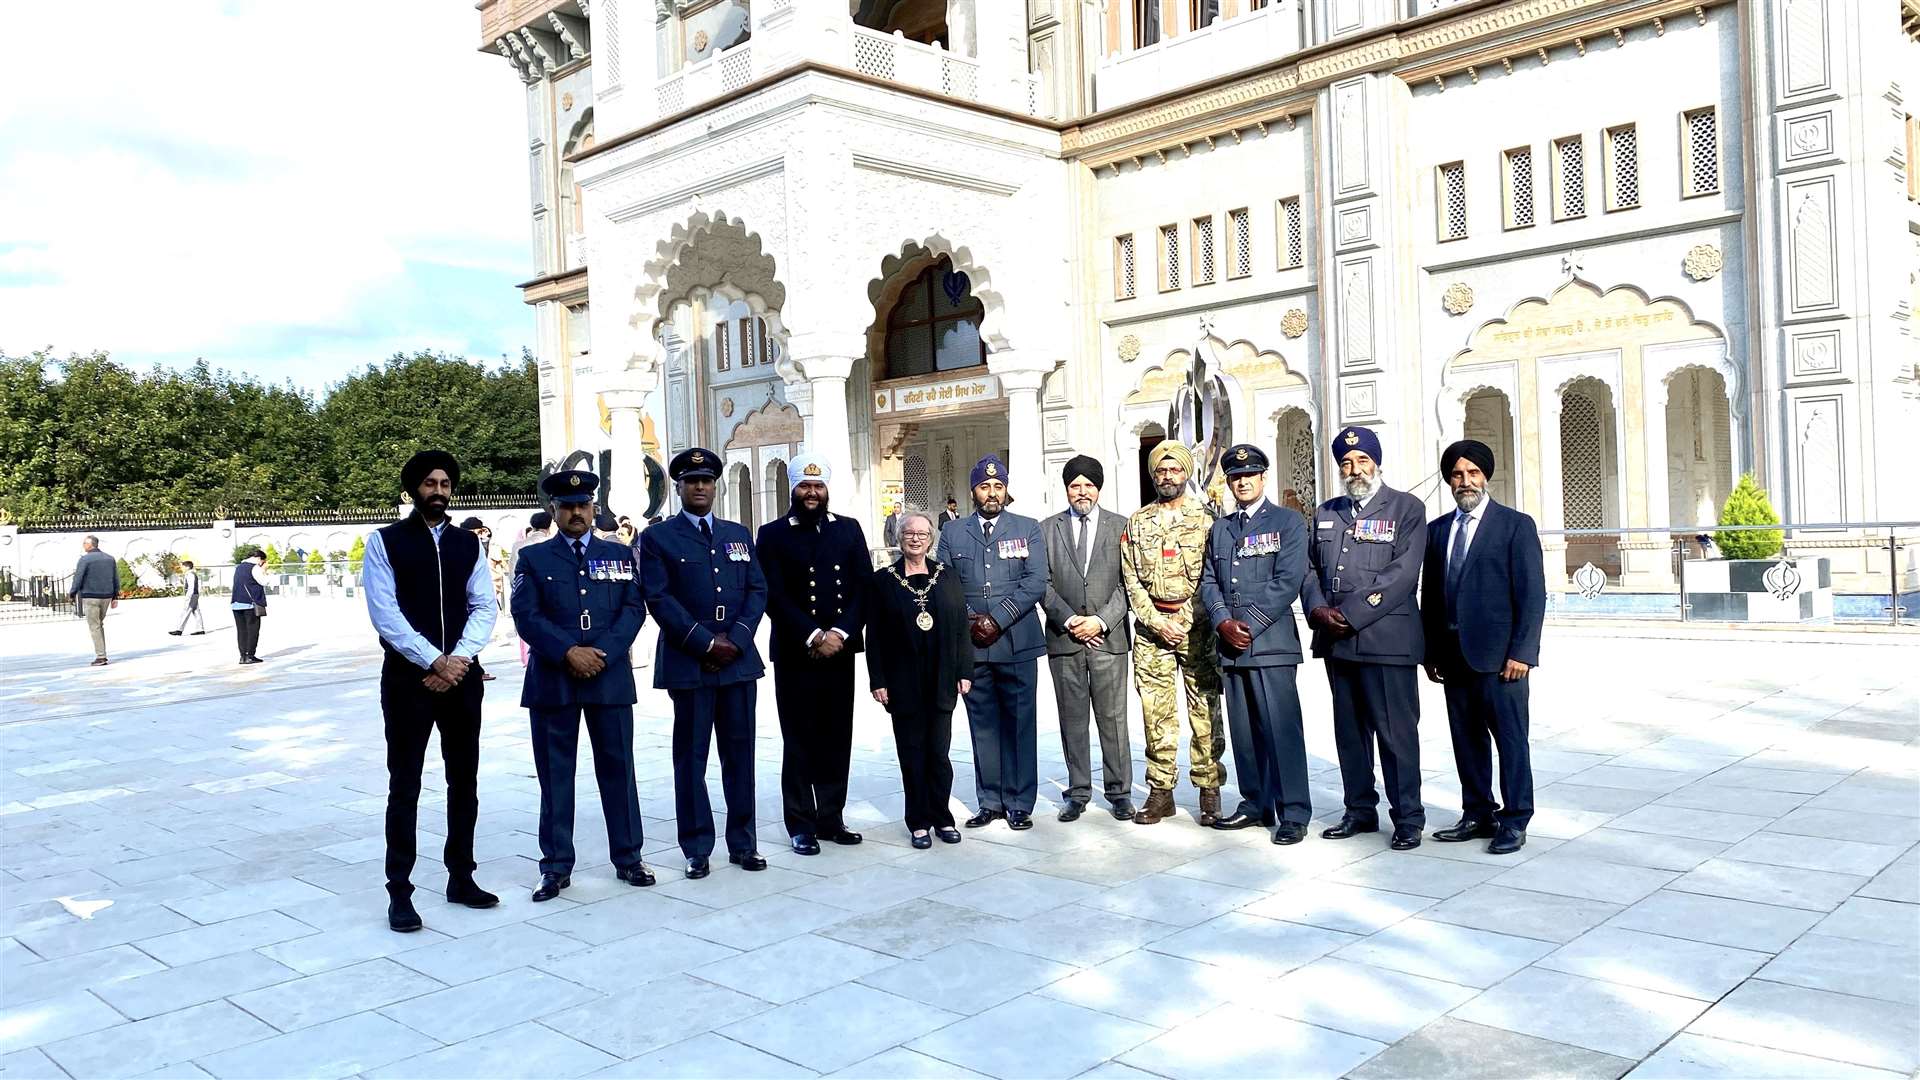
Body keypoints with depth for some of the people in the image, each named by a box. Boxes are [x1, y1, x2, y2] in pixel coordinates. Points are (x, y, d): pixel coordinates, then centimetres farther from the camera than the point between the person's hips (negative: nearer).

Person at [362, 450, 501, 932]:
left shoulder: (468, 543, 10)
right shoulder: (386, 542, -1)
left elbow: (484, 607, 4)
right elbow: (385, 613, -9)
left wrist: (459, 660, -11)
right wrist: (433, 661, -15)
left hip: (462, 675, 4)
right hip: (408, 676, -4)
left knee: (465, 780, 10)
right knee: (405, 787, 0)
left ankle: (461, 878, 22)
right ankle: (399, 892, 7)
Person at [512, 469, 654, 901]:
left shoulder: (620, 554, 11)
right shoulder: (533, 558, 8)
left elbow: (634, 609, 2)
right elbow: (526, 617, -3)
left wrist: (603, 653, -11)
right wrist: (568, 652, -15)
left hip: (611, 677, 1)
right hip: (552, 680, -1)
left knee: (618, 768, 6)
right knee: (555, 773, 4)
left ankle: (628, 858, 16)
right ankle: (556, 866, 13)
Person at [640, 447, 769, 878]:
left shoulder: (738, 534, 15)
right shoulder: (657, 538, 2)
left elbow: (757, 589, 9)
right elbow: (659, 599, -7)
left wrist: (737, 639, -7)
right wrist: (706, 643, -13)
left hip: (739, 660, 3)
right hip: (688, 663, -3)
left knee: (740, 753, 7)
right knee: (691, 757, 2)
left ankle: (742, 843, 17)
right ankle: (697, 850, 11)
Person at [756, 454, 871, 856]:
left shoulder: (849, 529, 10)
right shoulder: (773, 534, 1)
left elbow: (863, 587, 4)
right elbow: (774, 596, -7)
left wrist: (840, 633, -9)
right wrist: (813, 637, -13)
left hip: (840, 650, 3)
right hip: (795, 653, -3)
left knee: (837, 739, 7)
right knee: (799, 741, 2)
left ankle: (831, 818, 18)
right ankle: (802, 825, 10)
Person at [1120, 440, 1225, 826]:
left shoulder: (1205, 519, 4)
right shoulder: (1137, 523, 11)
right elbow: (1131, 579, 7)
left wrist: (1186, 621, -9)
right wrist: (1157, 622, -5)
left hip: (1196, 625, -2)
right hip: (1152, 627, 2)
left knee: (1205, 710, -1)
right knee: (1156, 711, 3)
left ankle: (1209, 791, 7)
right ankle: (1160, 791, 10)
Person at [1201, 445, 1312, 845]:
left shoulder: (1288, 522, 3)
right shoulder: (1219, 528, 19)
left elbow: (1288, 582, -7)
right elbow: (1208, 582, 12)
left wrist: (1250, 624, -12)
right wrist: (1223, 622, -6)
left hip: (1272, 642, -5)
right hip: (1231, 645, 5)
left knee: (1281, 729, -7)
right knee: (1244, 731, 9)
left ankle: (1294, 814, -3)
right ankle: (1255, 804, 18)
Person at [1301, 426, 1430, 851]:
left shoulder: (1407, 508, -1)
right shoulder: (1325, 514, 17)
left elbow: (1403, 573, -11)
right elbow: (1310, 569, 14)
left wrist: (1351, 615, -15)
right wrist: (1319, 609, -6)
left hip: (1386, 638, -5)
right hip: (1336, 641, 5)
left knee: (1396, 732, -3)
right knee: (1349, 731, 11)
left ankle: (1408, 818, 7)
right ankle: (1360, 810, 22)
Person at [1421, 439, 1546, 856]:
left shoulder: (1516, 525, -1)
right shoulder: (1438, 530, 13)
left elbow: (1532, 594, -6)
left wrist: (1521, 652, -13)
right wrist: (1431, 652, 8)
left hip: (1499, 656, -5)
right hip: (1454, 656, 5)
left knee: (1510, 738, 0)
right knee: (1466, 739, 10)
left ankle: (1514, 821, 9)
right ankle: (1477, 814, 20)